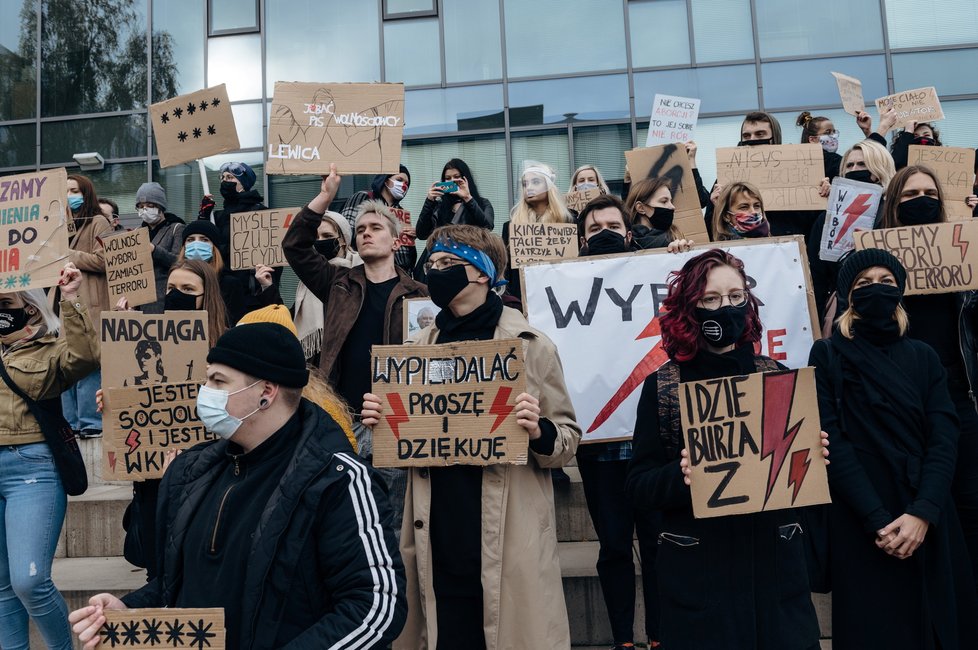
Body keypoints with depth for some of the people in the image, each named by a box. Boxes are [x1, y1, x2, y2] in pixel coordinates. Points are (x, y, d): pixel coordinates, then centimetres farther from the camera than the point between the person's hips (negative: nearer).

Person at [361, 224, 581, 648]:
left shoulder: (531, 346, -2)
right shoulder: (420, 348, 8)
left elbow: (568, 441, 1)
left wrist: (539, 431, -19)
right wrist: (379, 422, -3)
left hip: (508, 541, -3)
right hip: (438, 539, 3)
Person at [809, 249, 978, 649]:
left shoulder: (923, 357, 10)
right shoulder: (828, 355, -1)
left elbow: (944, 437, -1)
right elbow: (831, 441, -9)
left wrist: (922, 513, -16)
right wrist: (878, 520, -17)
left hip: (927, 519, 4)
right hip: (861, 522, -4)